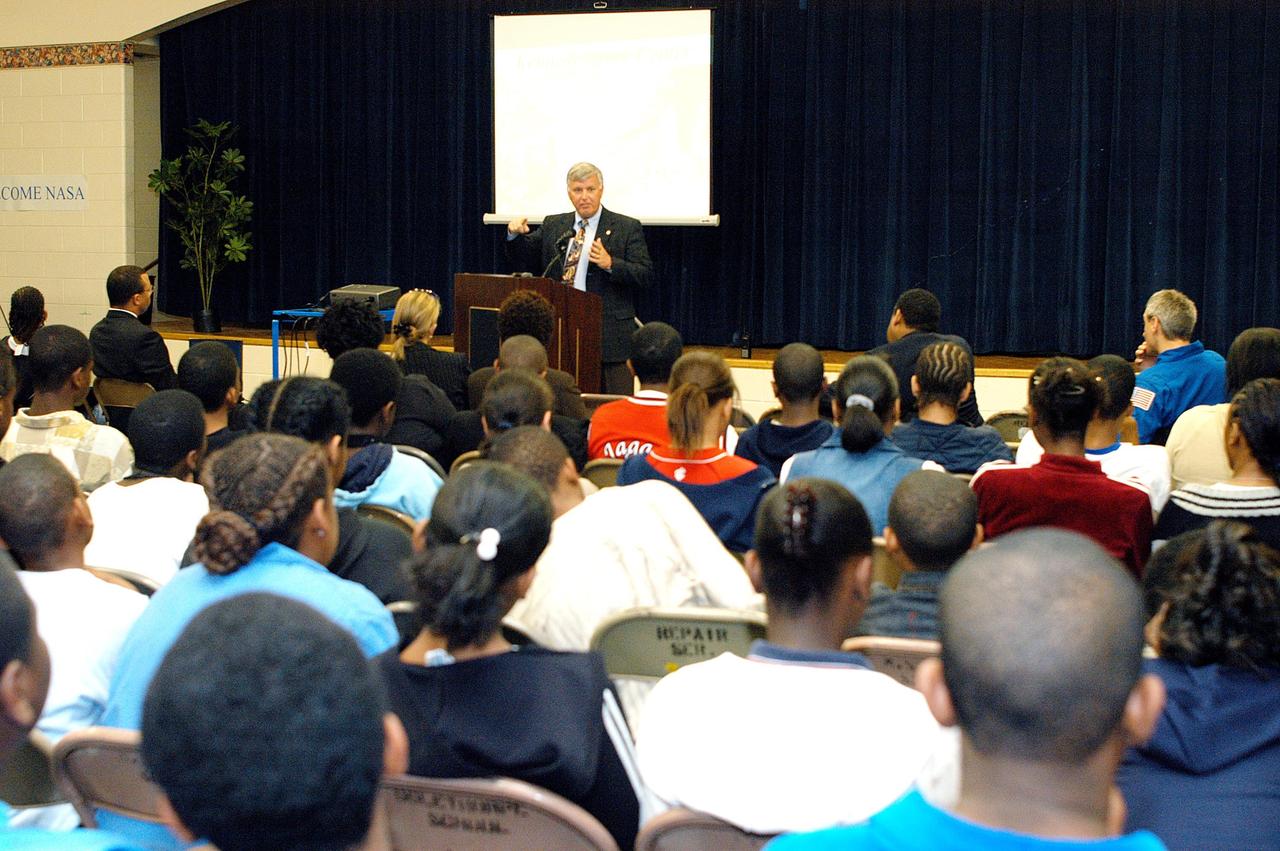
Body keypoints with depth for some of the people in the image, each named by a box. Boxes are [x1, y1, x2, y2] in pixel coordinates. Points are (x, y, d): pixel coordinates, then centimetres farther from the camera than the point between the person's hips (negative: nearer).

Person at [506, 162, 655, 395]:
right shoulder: (552, 225, 13)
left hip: (607, 330, -4)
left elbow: (646, 276, -6)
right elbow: (524, 262, 15)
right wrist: (515, 235, -4)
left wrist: (610, 264, -21)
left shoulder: (627, 228, 1)